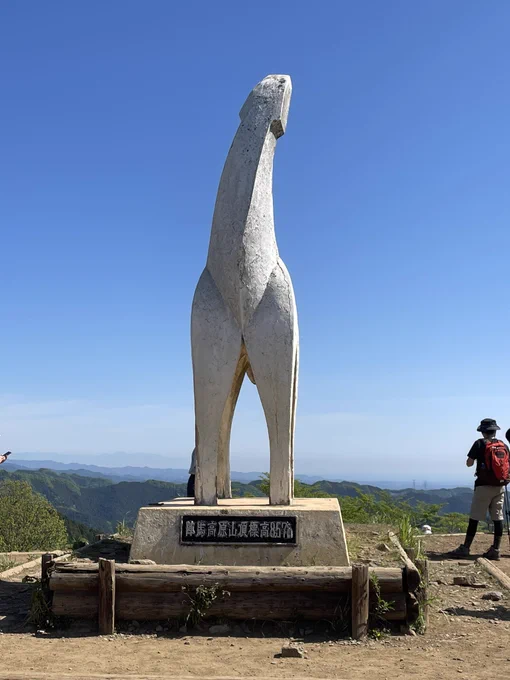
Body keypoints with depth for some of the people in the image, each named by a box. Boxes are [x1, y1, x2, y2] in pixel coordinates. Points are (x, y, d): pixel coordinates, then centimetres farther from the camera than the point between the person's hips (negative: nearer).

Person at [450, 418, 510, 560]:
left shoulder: (480, 444, -6)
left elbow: (469, 463, -7)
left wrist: (476, 458, 14)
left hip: (484, 486, -4)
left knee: (474, 518, -2)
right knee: (498, 518, 6)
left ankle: (465, 548, 1)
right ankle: (495, 550, 7)